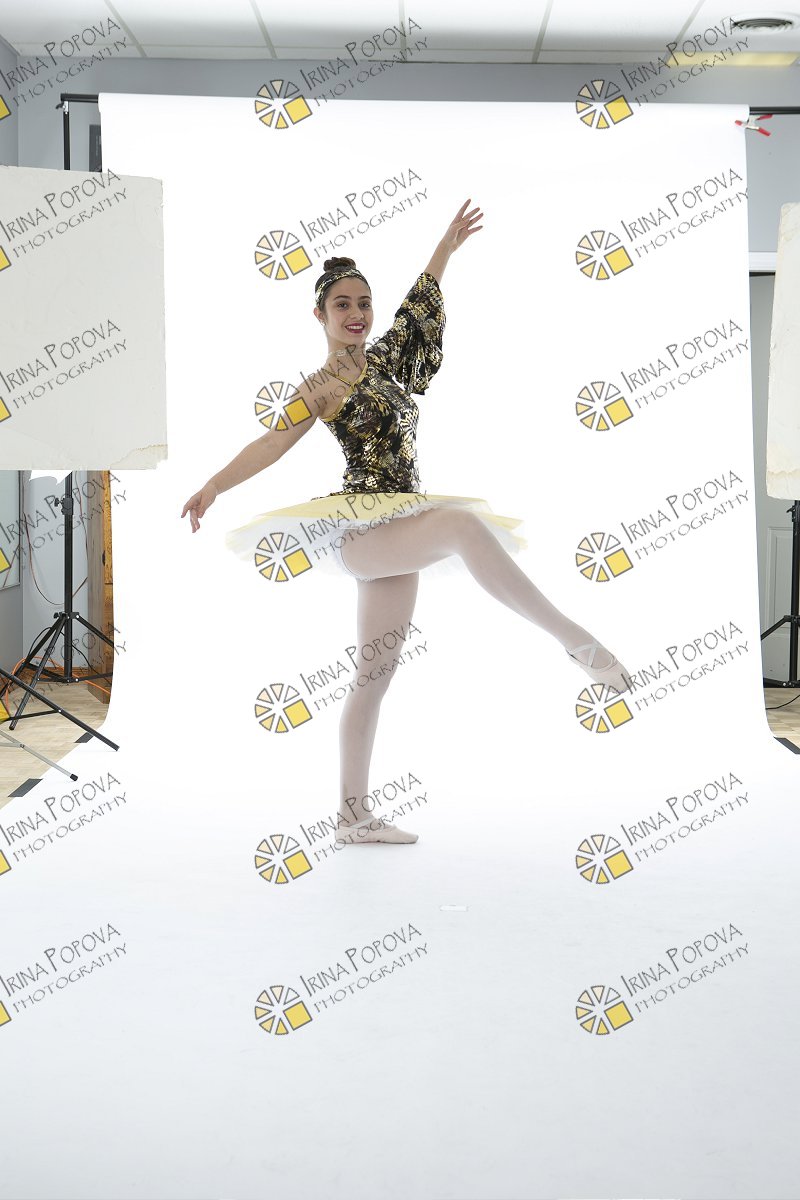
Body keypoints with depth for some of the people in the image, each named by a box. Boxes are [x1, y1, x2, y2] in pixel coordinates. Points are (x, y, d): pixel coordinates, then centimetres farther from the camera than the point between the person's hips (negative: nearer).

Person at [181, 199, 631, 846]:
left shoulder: (384, 358, 18)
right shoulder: (318, 388, 1)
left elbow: (419, 304, 31)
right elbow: (272, 443, -5)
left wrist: (447, 245, 37)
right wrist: (212, 488, -16)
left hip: (395, 532, 7)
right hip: (359, 529, -7)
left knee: (375, 676, 5)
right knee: (465, 526, -34)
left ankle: (355, 815, 10)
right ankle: (580, 643, -35)